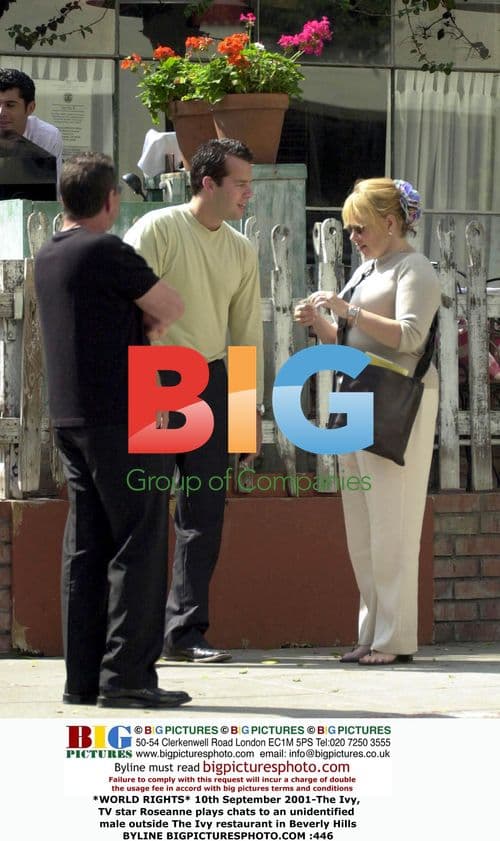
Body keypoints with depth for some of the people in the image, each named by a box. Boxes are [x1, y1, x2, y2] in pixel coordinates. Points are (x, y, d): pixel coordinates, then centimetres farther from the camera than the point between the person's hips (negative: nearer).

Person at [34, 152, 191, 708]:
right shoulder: (106, 253, -12)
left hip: (70, 418, 8)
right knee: (138, 543, -5)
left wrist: (140, 317, 5)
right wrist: (149, 313, 14)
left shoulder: (48, 257, 14)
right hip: (121, 413, -8)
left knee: (85, 546, 8)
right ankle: (126, 676, -9)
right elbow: (172, 307, -4)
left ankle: (83, 677, 8)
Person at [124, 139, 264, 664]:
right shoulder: (157, 230, -7)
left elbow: (247, 332, 17)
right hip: (154, 377, -6)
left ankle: (185, 631, 9)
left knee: (204, 515, 4)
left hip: (210, 380, 6)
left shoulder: (241, 251, 12)